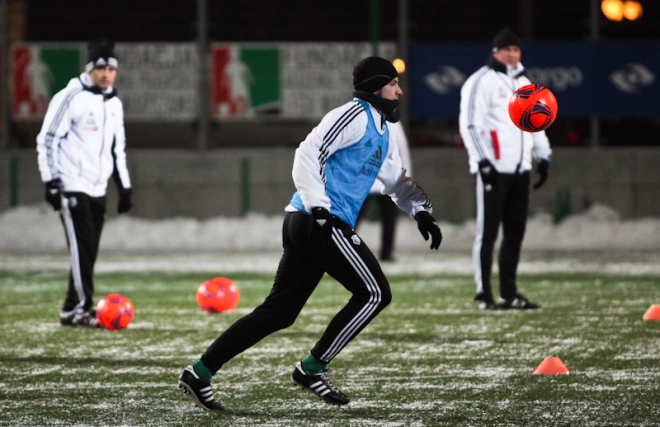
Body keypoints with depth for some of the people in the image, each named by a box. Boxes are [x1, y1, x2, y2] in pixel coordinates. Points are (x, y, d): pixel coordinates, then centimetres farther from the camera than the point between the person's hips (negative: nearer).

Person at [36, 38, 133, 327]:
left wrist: (124, 187, 19)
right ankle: (79, 308, -12)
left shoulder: (114, 104, 16)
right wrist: (51, 180, -14)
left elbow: (117, 148, 25)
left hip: (97, 189, 7)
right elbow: (47, 140, -8)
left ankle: (76, 309, 8)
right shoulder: (71, 98, -7)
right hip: (71, 187, -7)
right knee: (82, 246, -13)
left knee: (89, 251, 3)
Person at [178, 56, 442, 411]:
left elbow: (397, 181, 33)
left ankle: (200, 372, 6)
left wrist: (421, 212, 16)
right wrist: (319, 207, -24)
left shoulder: (382, 131, 24)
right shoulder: (355, 115, -7)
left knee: (279, 312, 8)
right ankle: (312, 368, -3)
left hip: (305, 224, 10)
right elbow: (308, 154, -17)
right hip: (318, 222, -10)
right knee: (374, 293, -6)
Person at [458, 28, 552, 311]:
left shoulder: (523, 84, 20)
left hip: (520, 170, 7)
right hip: (494, 169, -7)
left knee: (515, 233, 8)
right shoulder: (481, 82, -5)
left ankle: (509, 293, 13)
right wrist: (482, 161, -17)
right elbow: (470, 123, -11)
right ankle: (484, 295, -3)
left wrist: (543, 157, 19)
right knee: (488, 232, -5)